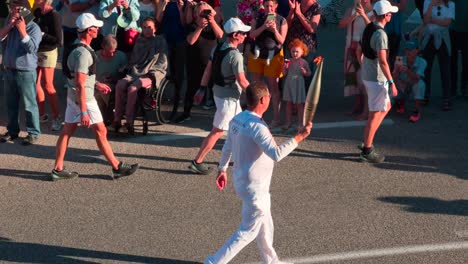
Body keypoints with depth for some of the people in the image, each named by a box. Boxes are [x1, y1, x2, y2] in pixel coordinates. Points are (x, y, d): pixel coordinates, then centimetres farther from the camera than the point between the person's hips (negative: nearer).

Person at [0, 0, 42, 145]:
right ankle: (12, 131, 27)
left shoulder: (33, 27, -10)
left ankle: (33, 133, 7)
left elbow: (31, 47, -21)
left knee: (29, 104, -1)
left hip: (26, 72, -6)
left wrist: (22, 30, -23)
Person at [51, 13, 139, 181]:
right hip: (84, 99, -9)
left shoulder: (77, 48, 8)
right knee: (101, 132, 1)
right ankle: (117, 168, 11)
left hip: (72, 97, 9)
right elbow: (80, 85, -25)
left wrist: (96, 84, 23)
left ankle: (58, 169, 11)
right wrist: (84, 112, -26)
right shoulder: (84, 53, -23)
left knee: (67, 132, 9)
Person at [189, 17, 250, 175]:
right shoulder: (235, 55, -23)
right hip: (229, 97, -9)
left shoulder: (217, 48, 2)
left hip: (218, 92, 9)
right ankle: (197, 162, -2)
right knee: (217, 131, -3)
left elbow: (208, 70, 7)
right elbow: (242, 81, -21)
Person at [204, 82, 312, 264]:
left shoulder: (237, 119, 1)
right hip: (254, 187, -10)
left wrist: (222, 169, 24)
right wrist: (299, 137, -31)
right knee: (248, 232, 3)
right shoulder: (257, 127, -27)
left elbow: (227, 147, 12)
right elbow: (276, 154, -36)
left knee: (265, 224, 24)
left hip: (241, 180, 10)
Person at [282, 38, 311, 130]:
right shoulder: (289, 62, 0)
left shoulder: (303, 62, -6)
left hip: (299, 85, -3)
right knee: (289, 103, 10)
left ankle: (300, 123, 12)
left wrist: (305, 72, -19)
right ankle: (288, 122, 19)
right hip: (289, 84, 3)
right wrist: (285, 68, -15)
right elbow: (284, 74, 3)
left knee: (299, 104, 3)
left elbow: (309, 73, 1)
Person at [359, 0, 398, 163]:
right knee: (375, 114, -2)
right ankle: (367, 150, 2)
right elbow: (382, 61, -25)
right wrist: (391, 82, -23)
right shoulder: (380, 34, -21)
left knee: (386, 107, 20)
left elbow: (361, 52, 17)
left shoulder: (368, 29, 8)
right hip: (377, 78, -10)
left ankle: (367, 141, 19)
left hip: (367, 75, 10)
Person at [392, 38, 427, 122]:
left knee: (420, 83, -34)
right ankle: (400, 101, 9)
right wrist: (397, 69, -47)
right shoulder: (400, 60, -17)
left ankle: (417, 111, -22)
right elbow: (394, 78, -26)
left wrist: (407, 71, -55)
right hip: (402, 86, 2)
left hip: (415, 86, -2)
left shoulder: (422, 62, -22)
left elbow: (416, 79, -36)